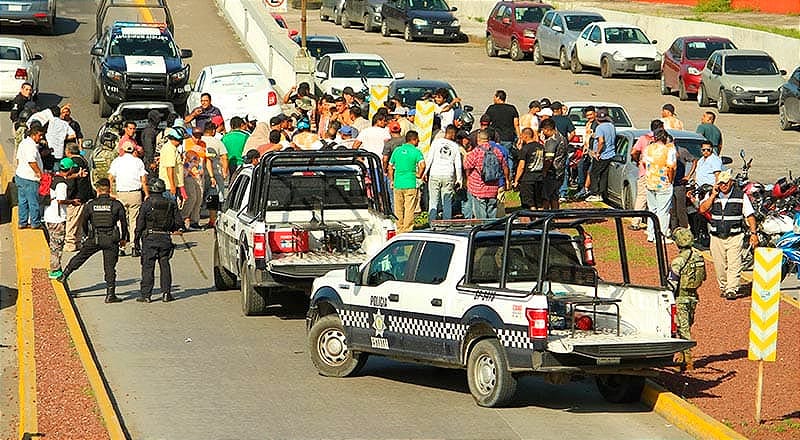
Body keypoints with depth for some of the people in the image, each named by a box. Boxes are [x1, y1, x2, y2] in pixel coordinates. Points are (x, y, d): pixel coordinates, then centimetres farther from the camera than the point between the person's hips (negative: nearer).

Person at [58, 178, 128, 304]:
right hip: (111, 239, -1)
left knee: (80, 257, 19)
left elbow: (84, 222, 10)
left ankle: (64, 276, 25)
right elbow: (123, 223, 1)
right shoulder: (116, 204, -4)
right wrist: (123, 238, 16)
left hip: (94, 239, 1)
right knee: (110, 267, 4)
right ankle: (110, 295, 4)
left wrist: (87, 235, 29)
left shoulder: (91, 204, -1)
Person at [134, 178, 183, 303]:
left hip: (150, 237, -3)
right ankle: (166, 293, 6)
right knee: (164, 265, 9)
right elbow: (178, 222, 5)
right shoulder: (171, 204, 4)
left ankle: (145, 294, -1)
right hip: (165, 238, 3)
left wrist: (137, 237, 3)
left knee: (148, 266, 0)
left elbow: (140, 222, -7)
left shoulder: (147, 204, -7)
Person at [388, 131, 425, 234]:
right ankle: (407, 230, -3)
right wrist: (419, 175, -2)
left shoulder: (397, 150, 9)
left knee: (398, 209, 11)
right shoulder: (416, 152, -5)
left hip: (397, 184, 4)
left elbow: (390, 166, 12)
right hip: (410, 184, -4)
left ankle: (399, 230, 16)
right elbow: (422, 165, -19)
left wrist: (392, 180, 19)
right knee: (409, 209, -1)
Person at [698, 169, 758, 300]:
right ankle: (723, 287, 23)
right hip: (716, 237, 2)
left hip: (734, 236, -2)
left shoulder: (741, 195, 2)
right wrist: (713, 195, -10)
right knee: (720, 266, 8)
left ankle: (732, 290, -11)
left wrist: (753, 233, -6)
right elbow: (702, 209, -7)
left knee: (734, 265, -11)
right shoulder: (711, 195, 7)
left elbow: (750, 215, 2)